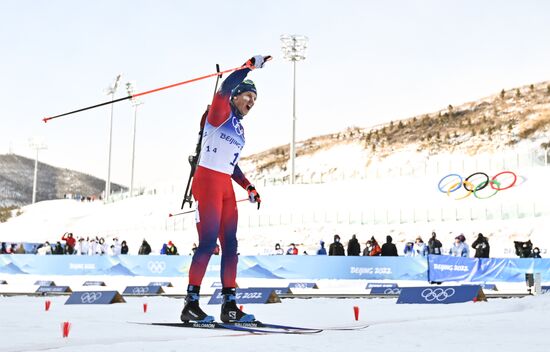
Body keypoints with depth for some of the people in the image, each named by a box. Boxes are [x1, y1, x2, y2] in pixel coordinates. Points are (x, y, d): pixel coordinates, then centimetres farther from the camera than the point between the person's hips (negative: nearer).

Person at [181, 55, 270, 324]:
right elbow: (225, 89, -20)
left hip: (226, 187, 9)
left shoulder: (239, 128, 23)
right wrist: (251, 65, -17)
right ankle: (191, 304, -10)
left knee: (230, 244, 3)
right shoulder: (221, 112, 1)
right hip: (207, 181, -9)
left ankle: (229, 305, 6)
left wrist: (248, 187, 17)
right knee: (208, 241, -14)